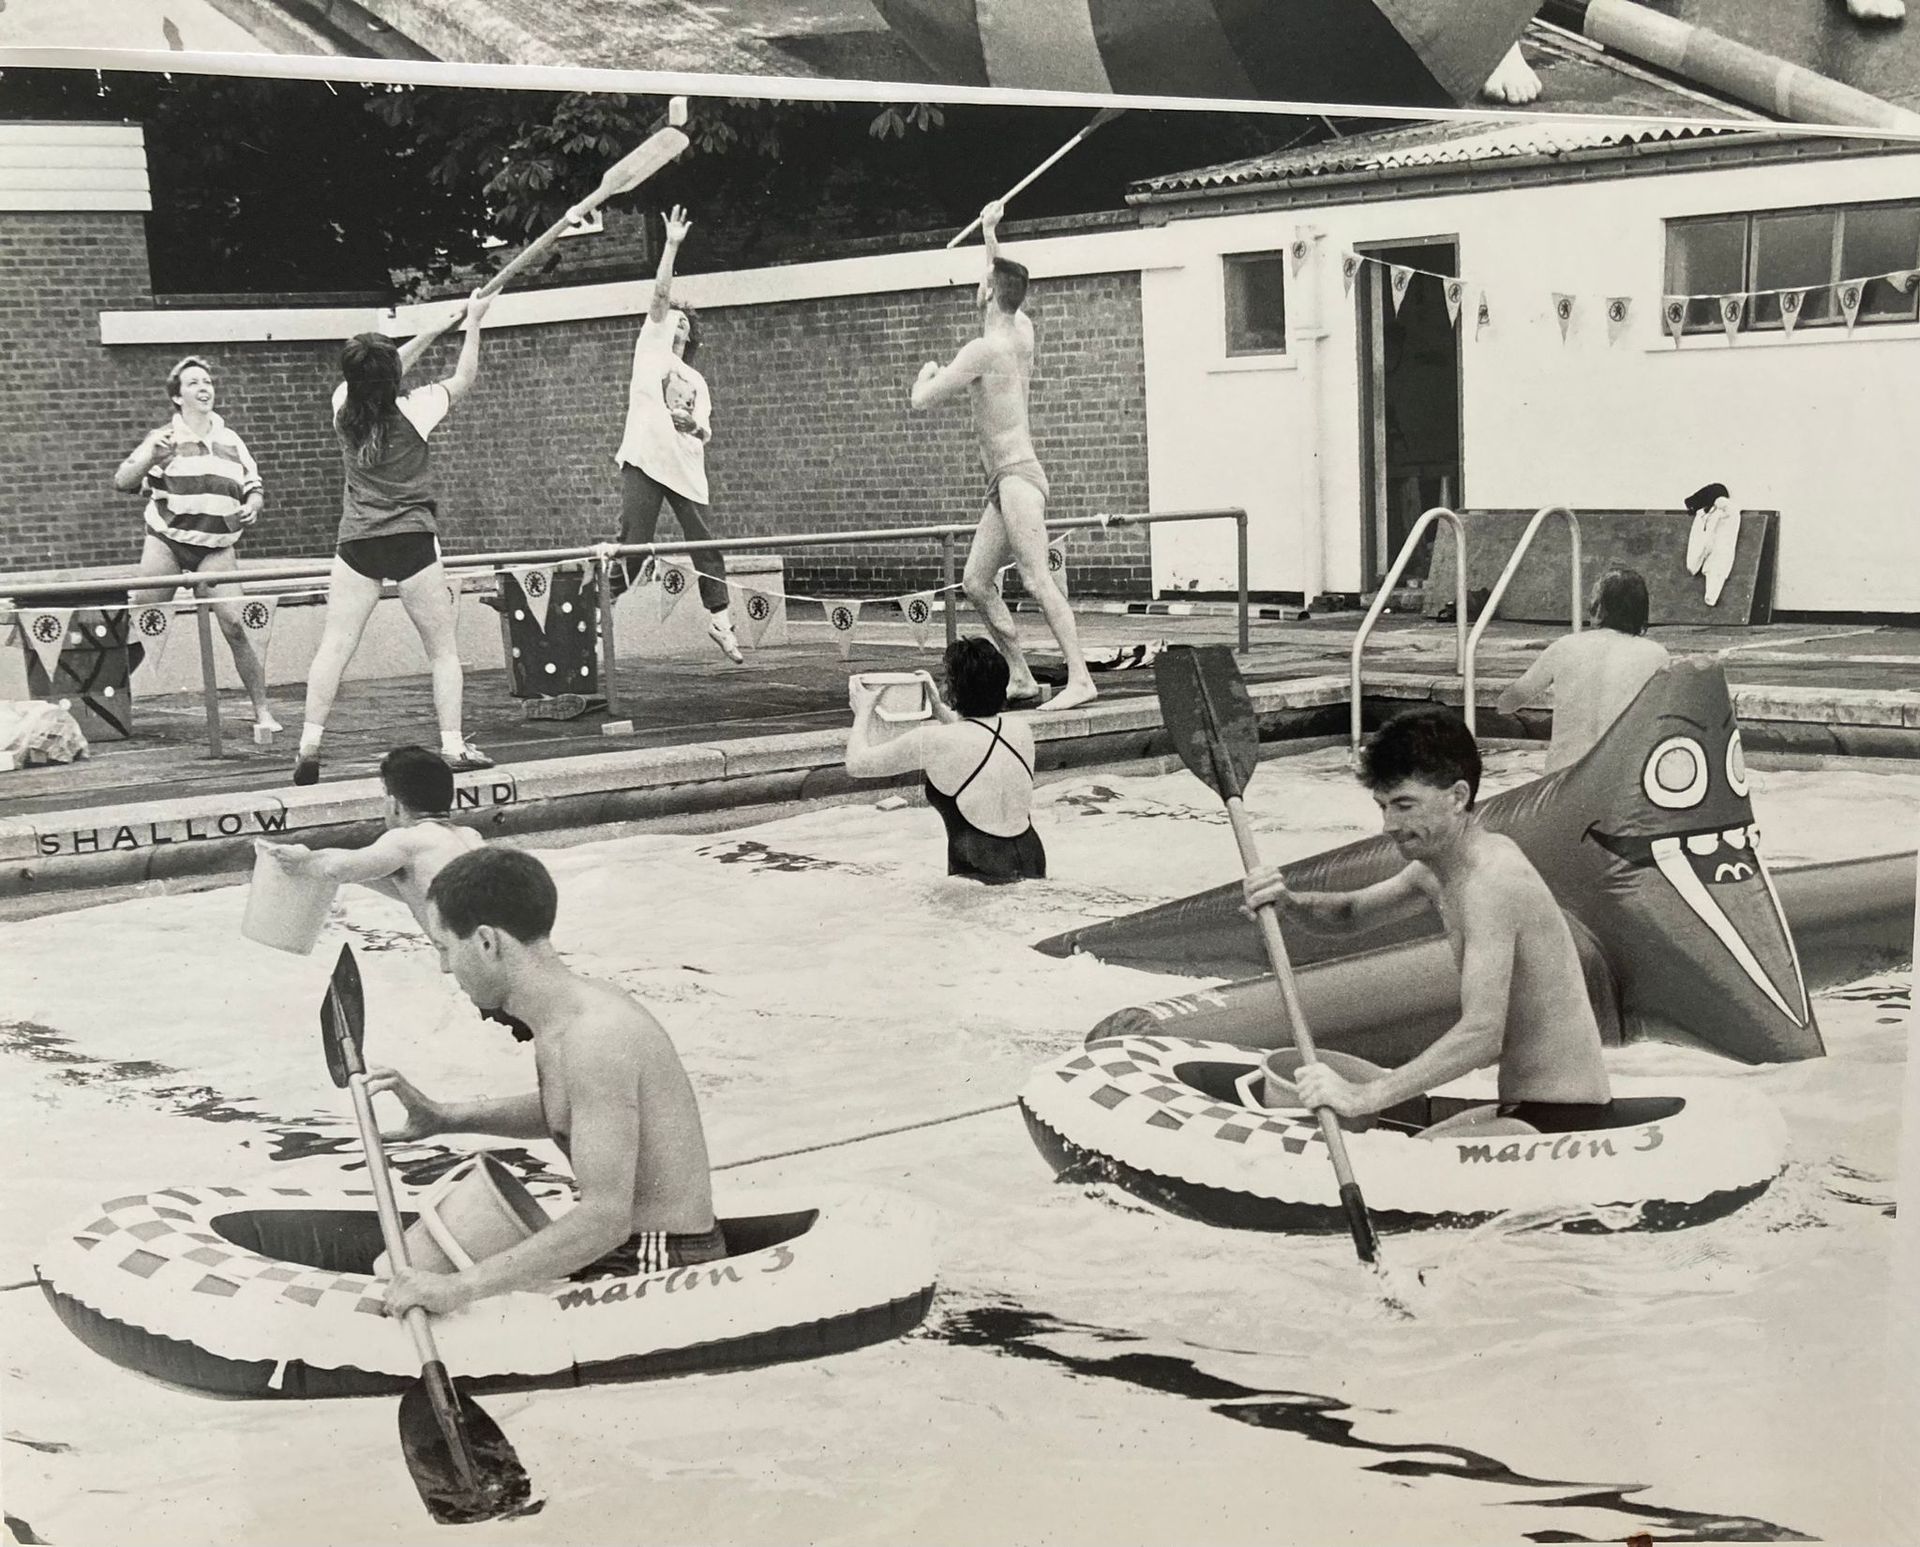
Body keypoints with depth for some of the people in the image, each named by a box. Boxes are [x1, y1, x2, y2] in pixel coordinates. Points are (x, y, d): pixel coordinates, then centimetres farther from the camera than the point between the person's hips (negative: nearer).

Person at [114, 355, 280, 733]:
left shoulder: (230, 440, 13)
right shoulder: (164, 439, 2)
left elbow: (255, 487, 20)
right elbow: (122, 482, -6)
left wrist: (252, 506, -3)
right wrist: (151, 457, -23)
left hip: (216, 547, 2)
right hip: (166, 542, -2)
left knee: (236, 625, -11)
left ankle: (262, 712, -6)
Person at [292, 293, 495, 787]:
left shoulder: (343, 407, 1)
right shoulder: (413, 411, -10)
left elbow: (384, 372, 21)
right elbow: (464, 377, 7)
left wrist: (435, 330, 26)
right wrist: (473, 322, 18)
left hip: (356, 542, 3)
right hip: (411, 541, -3)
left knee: (335, 645, 2)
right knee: (443, 648, 7)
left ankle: (309, 743, -4)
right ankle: (453, 746, 5)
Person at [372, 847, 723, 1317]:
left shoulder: (593, 1036, -24)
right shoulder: (571, 1009, 7)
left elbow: (605, 1217, -29)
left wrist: (459, 1287, -30)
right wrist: (446, 1117, 18)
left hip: (661, 1271, -10)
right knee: (393, 1272, 12)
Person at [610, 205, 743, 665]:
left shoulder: (697, 382, 23)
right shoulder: (650, 347, 13)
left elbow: (706, 432, 13)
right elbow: (660, 296, 0)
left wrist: (694, 425, -10)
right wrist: (672, 245, -5)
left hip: (687, 469, 4)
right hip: (644, 461, -4)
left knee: (704, 544, 1)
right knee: (633, 546, -10)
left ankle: (720, 619, 10)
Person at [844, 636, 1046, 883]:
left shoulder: (935, 742, -13)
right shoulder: (1022, 732, 4)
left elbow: (856, 763, 1)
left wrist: (863, 711, 17)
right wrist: (938, 708, 36)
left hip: (981, 874, -6)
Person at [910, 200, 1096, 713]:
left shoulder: (982, 350, -14)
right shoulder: (1022, 332, 11)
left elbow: (921, 400, -8)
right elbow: (1005, 284, 34)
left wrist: (929, 371, 13)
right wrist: (990, 233, 45)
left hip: (1016, 477, -10)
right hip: (1008, 481, 10)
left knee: (1038, 580, -17)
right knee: (976, 584, 9)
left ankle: (1080, 679, -23)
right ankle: (1022, 680, 9)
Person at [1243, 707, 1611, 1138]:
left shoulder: (1490, 881, -23)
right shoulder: (1438, 867, 9)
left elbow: (1482, 1034, -32)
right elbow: (1351, 913, 24)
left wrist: (1364, 1097, -36)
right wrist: (1289, 903, 1)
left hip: (1560, 1120, -10)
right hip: (1523, 1108, 10)